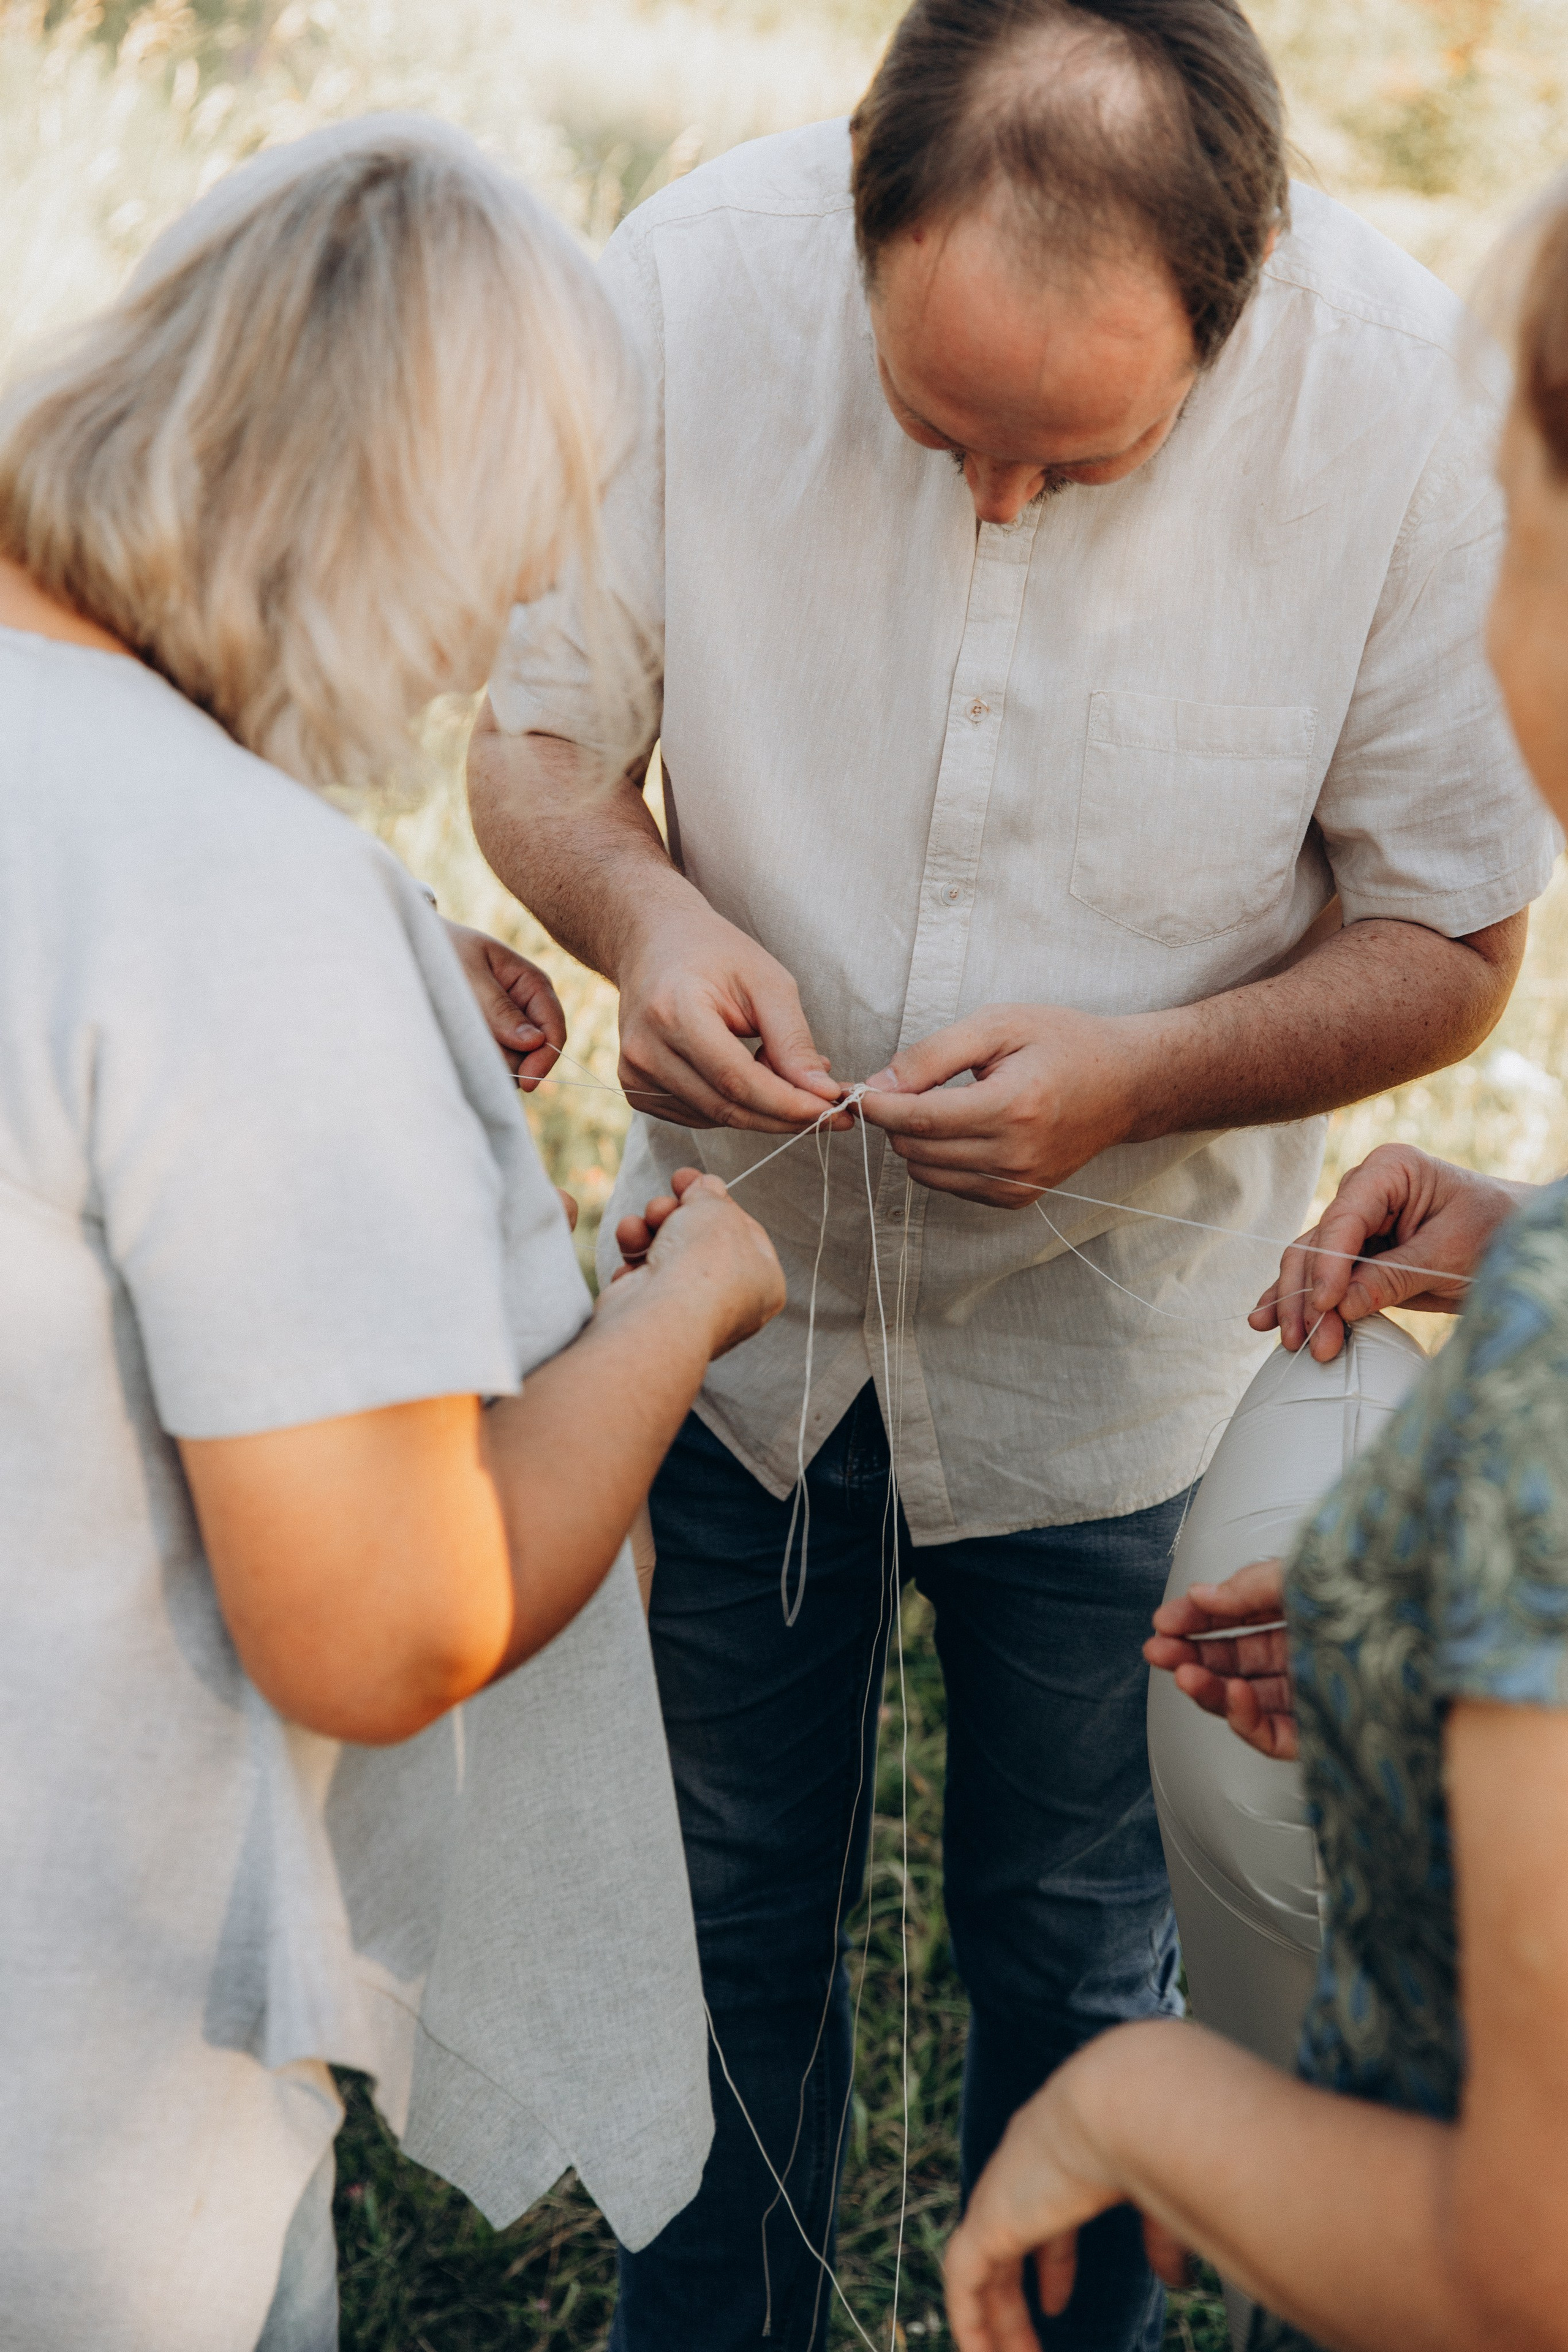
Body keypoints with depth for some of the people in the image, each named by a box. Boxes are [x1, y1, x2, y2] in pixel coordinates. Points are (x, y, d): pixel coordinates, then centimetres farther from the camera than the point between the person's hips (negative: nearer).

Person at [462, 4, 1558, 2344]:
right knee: (728, 1913, 21)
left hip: (1115, 1336, -1)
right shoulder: (692, 281, -20)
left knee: (1076, 1957, 19)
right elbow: (532, 727, -5)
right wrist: (636, 907, -27)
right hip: (737, 1272, 1)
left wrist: (1149, 1074, -28)